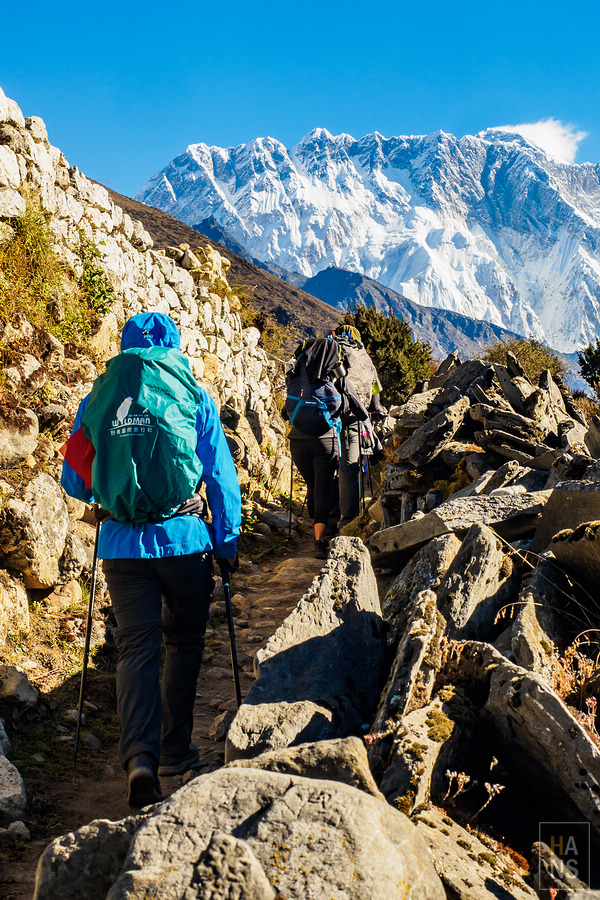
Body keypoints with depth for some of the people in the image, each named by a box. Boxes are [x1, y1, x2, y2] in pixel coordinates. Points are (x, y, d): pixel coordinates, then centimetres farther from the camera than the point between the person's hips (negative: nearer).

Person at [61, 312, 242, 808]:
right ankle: (174, 749, 25)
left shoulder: (96, 403, 2)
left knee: (137, 648, 5)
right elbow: (221, 475, -2)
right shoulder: (197, 398, -2)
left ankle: (140, 755, -12)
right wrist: (228, 538, 8)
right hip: (186, 539, -1)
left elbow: (74, 482, 8)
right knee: (184, 643, 16)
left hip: (122, 544, 1)